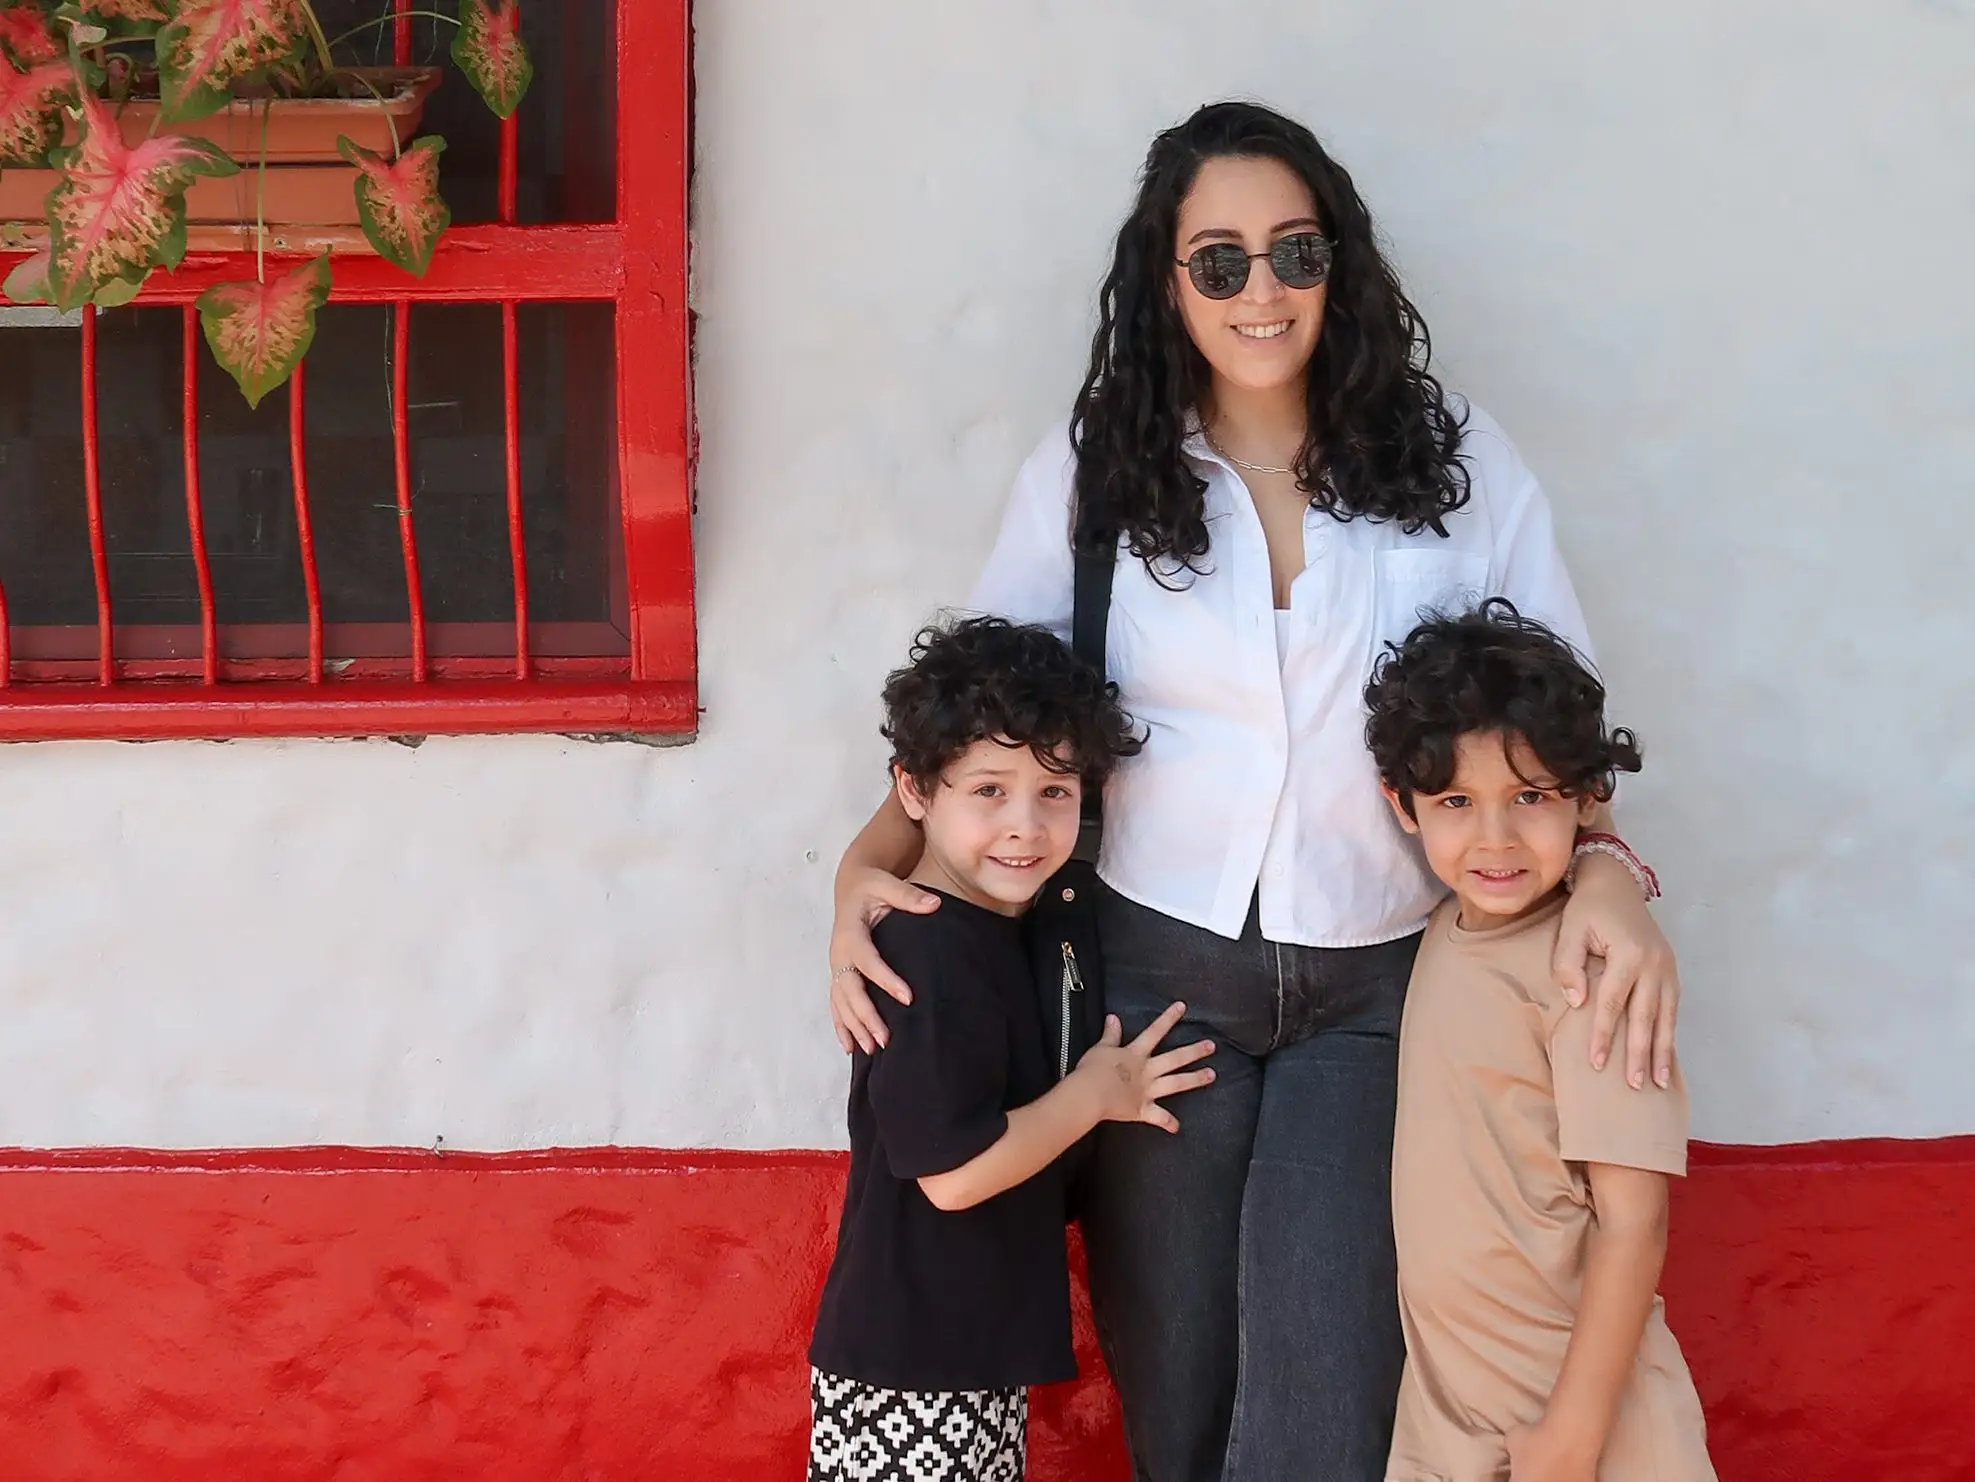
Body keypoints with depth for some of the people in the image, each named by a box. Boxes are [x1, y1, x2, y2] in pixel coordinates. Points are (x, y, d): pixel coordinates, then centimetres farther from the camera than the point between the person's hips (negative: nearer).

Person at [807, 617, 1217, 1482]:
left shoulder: (988, 931, 8)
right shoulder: (933, 959, -22)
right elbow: (953, 1169, -25)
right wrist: (1095, 1092, -14)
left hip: (970, 1347, 9)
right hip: (911, 1372, -9)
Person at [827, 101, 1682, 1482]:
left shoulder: (1455, 460, 0)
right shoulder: (1092, 473, 1)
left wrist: (1605, 870, -15)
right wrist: (870, 862, -12)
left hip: (1375, 987, 0)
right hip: (1158, 966, 1)